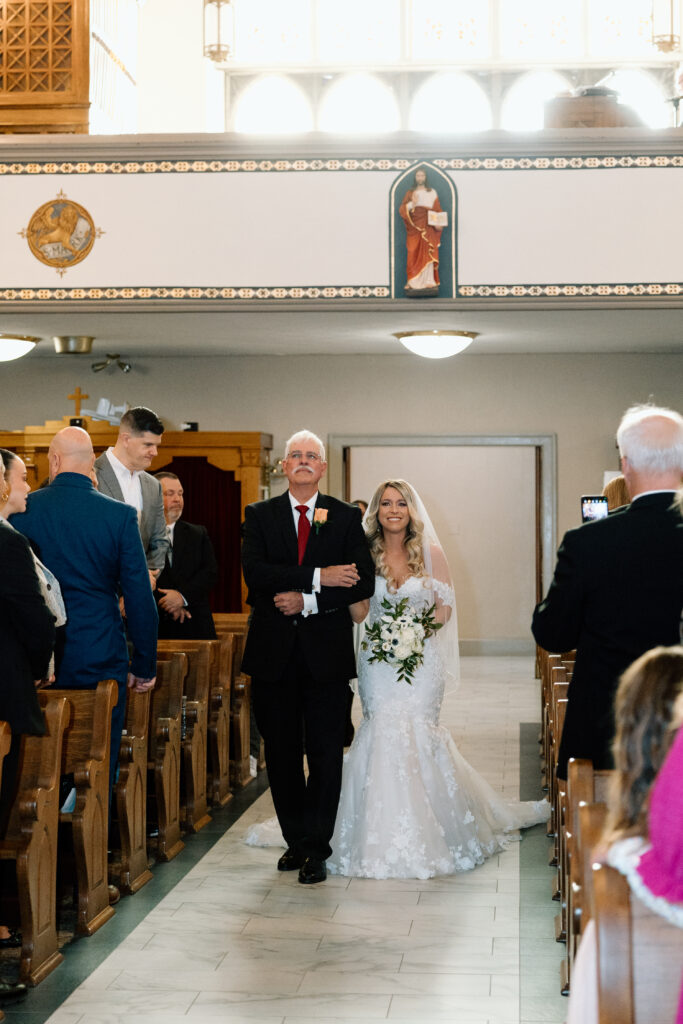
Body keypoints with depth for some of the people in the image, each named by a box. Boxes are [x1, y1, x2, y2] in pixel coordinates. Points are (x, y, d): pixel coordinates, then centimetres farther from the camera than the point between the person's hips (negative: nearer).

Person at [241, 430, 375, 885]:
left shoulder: (346, 517, 5)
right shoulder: (260, 515, 6)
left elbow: (364, 581, -4)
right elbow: (255, 571, -10)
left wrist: (308, 601, -14)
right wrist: (319, 577, -18)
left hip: (327, 650, -1)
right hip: (274, 650, 1)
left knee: (326, 753, -1)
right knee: (281, 753, 9)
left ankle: (317, 848, 6)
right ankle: (296, 839, 22)